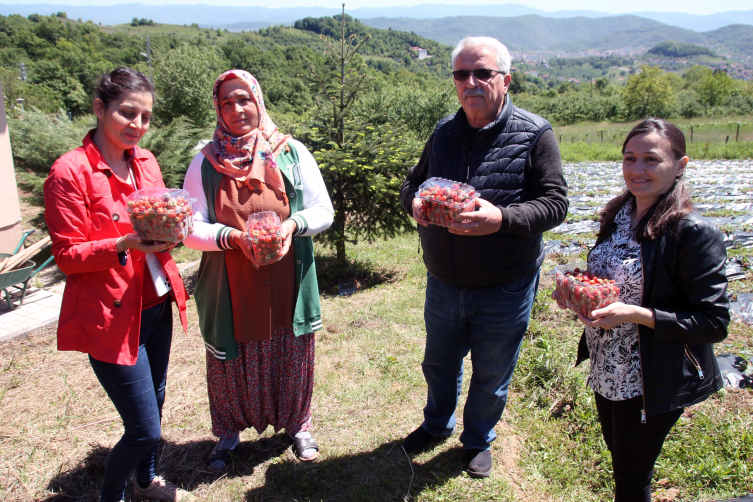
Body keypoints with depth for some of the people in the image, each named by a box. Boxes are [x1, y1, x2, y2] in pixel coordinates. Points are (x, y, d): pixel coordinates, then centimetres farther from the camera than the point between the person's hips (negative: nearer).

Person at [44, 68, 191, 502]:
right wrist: (125, 244, -28)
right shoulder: (70, 172, -14)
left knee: (155, 404, 22)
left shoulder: (146, 161, 7)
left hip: (157, 305, 7)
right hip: (112, 316, -7)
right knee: (145, 429, -1)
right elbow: (67, 255, -13)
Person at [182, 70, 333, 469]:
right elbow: (191, 229, -3)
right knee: (230, 361, 13)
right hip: (230, 287, 0)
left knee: (292, 358, 13)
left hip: (287, 283, 1)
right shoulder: (206, 162, -1)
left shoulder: (291, 153, 0)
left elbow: (324, 211, 1)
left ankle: (297, 425, 39)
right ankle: (228, 433, 39)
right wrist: (233, 236, -21)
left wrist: (294, 223, -19)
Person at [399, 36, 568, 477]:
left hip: (504, 289, -4)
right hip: (444, 283, 4)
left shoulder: (534, 134, -11)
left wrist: (501, 218, -32)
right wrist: (415, 202, -13)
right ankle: (437, 425, 51)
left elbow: (556, 202, -15)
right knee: (439, 363, 23)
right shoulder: (444, 132, 3)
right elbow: (413, 182, 12)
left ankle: (479, 439, 43)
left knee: (492, 374, 16)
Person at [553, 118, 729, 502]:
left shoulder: (694, 234, -20)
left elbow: (713, 323, -20)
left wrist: (636, 314, -29)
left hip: (651, 382, -6)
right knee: (618, 457, 24)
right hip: (606, 370, 6)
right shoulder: (617, 216, 1)